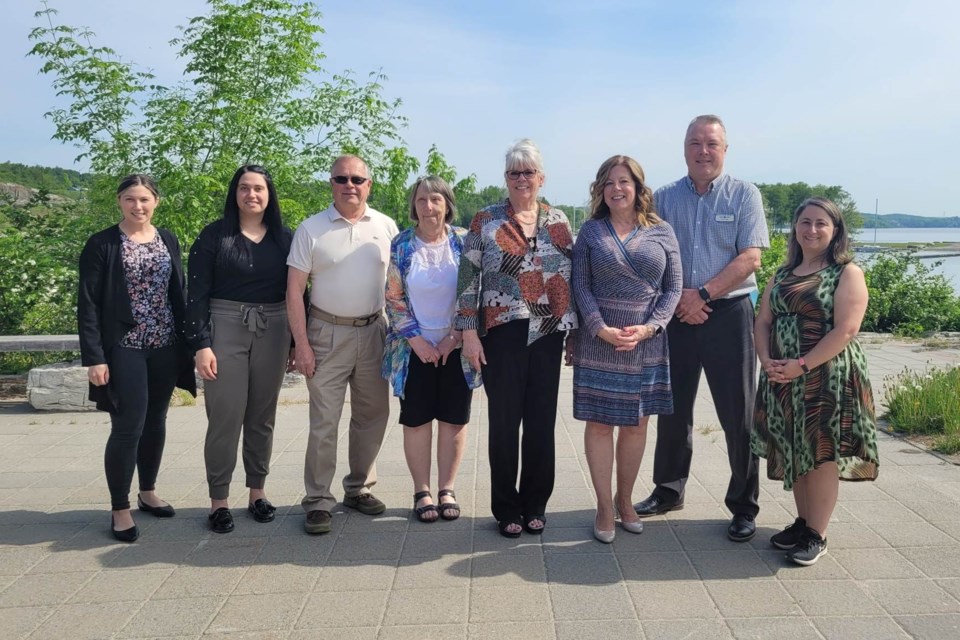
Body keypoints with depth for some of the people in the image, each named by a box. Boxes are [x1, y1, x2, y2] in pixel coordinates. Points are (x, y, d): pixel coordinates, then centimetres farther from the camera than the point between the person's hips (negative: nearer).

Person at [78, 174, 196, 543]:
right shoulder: (102, 244, -5)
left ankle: (148, 492, 30)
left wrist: (187, 341, 8)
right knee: (128, 427, -5)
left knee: (156, 421, 13)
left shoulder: (168, 240, 9)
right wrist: (94, 357, -14)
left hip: (166, 346, 4)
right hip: (124, 349, -4)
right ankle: (120, 508, 9)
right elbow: (88, 304, -7)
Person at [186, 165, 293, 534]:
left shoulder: (285, 238, 7)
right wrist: (201, 344, -11)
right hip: (225, 328, -2)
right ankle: (218, 501, 10)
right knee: (225, 416, -2)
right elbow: (197, 293, -3)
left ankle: (257, 493, 22)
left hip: (272, 332, 3)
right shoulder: (214, 235, 0)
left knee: (262, 416, 10)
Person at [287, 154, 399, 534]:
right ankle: (318, 501, 9)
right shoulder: (311, 229, -2)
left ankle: (359, 488, 27)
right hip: (328, 333, -3)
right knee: (324, 421, -2)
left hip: (374, 331, 3)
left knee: (372, 415, 11)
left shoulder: (385, 227, 5)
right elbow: (294, 291, -3)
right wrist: (302, 344, -8)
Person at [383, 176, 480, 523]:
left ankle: (447, 489, 20)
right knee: (417, 420, 5)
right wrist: (416, 339, -9)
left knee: (454, 419, 6)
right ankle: (422, 491, 18)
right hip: (415, 348, 0)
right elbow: (394, 299, -1)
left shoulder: (464, 241, -2)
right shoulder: (400, 245, -2)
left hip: (456, 348, 1)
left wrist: (454, 337, -8)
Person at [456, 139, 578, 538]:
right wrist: (469, 333, -8)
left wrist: (575, 333, 8)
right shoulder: (485, 221, 1)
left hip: (548, 334, 3)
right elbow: (468, 280, -2)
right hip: (502, 334, -2)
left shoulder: (558, 221, 9)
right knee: (504, 422, 4)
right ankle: (506, 509, 19)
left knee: (542, 421, 8)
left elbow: (575, 276, 12)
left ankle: (535, 505, 24)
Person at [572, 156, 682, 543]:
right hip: (598, 341, -1)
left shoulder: (662, 233, 5)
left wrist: (647, 328, -11)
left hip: (646, 343, 1)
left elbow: (673, 288, 3)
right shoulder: (591, 231, 3)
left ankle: (625, 500, 26)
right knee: (599, 422, 2)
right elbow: (581, 287, -1)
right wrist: (602, 329, -14)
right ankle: (605, 507, 14)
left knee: (636, 424, 9)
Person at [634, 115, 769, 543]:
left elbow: (749, 258, -7)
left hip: (728, 313, -2)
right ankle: (668, 491, 28)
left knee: (738, 414, 1)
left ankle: (744, 507, 14)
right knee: (672, 410, 12)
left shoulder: (744, 195, 1)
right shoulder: (664, 199, 8)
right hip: (676, 314, 3)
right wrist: (678, 296, -11)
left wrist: (702, 294, -15)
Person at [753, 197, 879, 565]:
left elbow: (845, 330, -15)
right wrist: (766, 360, -8)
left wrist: (802, 365, -20)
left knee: (821, 455, 0)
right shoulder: (782, 274, 12)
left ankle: (817, 535, 11)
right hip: (783, 379, 6)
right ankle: (803, 522, 27)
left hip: (827, 379, -5)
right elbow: (764, 321, 9)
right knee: (794, 452, 12)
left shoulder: (847, 273, -5)